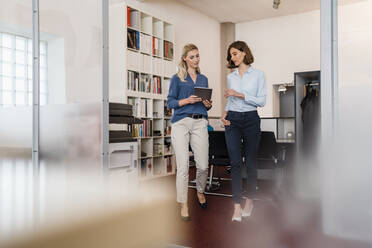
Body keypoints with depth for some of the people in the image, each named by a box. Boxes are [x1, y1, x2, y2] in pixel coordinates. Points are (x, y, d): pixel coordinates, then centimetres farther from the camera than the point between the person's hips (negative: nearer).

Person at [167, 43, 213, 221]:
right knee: (183, 166, -5)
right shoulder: (177, 78, 7)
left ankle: (200, 191, 31)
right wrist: (187, 100, -13)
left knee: (203, 165, 0)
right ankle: (183, 204, 7)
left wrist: (208, 104, -1)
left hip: (200, 123, 3)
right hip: (181, 123, -3)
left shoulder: (204, 79, 19)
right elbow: (170, 102, 1)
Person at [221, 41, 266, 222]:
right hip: (233, 120, 3)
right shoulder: (230, 77, 12)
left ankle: (249, 200, 22)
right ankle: (237, 207, -2)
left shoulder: (258, 74, 1)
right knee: (235, 162, -5)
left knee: (250, 162, 5)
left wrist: (240, 94, -14)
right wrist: (225, 113, 1)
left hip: (251, 119, -2)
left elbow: (262, 101, -7)